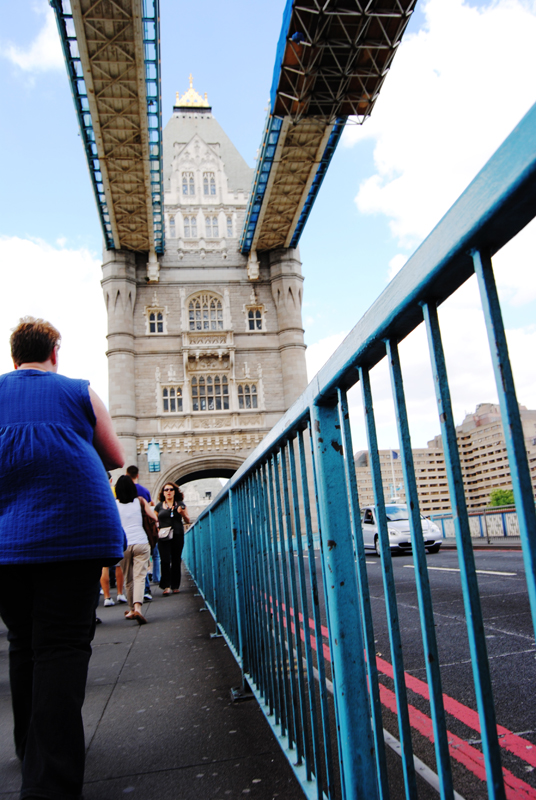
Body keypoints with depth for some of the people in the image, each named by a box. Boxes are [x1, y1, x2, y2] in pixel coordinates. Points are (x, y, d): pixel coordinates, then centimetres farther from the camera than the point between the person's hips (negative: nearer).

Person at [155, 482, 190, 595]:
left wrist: (182, 513, -9)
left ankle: (175, 586, 10)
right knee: (165, 561, -10)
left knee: (176, 561, 1)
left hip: (177, 536, 0)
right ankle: (166, 586, -6)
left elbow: (188, 521, 11)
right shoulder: (159, 506, 12)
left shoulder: (180, 505, 11)